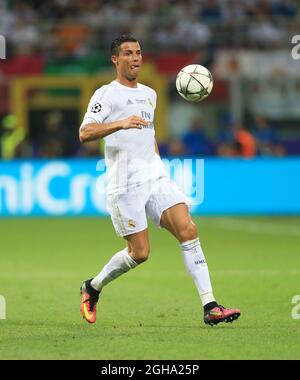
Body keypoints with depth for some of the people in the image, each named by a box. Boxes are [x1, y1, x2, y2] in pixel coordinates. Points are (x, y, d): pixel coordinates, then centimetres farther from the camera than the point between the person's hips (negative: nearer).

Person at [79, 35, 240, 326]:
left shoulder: (149, 94, 19)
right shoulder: (106, 94, -4)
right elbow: (85, 133, -18)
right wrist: (121, 124, -33)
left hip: (156, 179, 6)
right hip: (125, 186, -6)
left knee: (188, 230, -12)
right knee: (139, 253, -6)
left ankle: (210, 307, -15)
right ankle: (92, 287, 22)